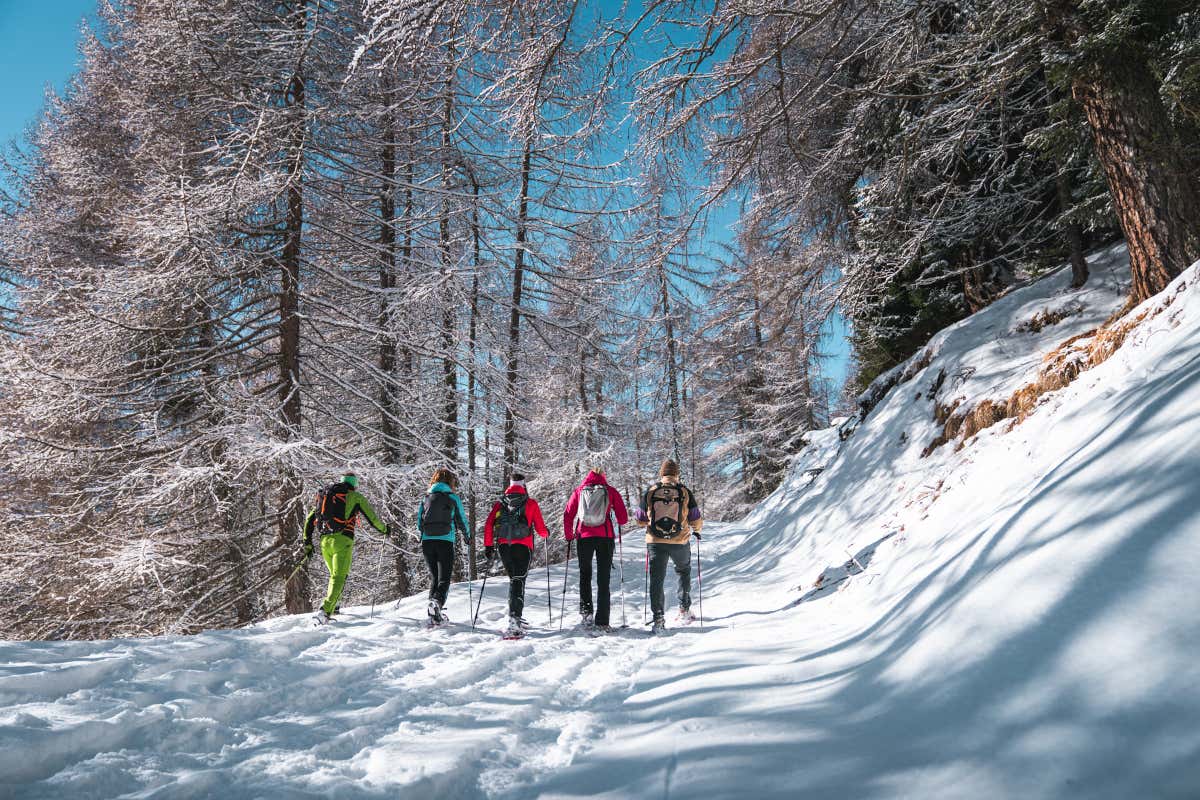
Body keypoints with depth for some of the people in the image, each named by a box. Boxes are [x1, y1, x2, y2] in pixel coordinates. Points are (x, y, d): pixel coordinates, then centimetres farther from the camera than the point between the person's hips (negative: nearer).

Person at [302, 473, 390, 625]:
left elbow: (310, 519, 18)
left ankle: (330, 606, 15)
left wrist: (307, 543, 21)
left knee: (335, 575, 23)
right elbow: (372, 518, 8)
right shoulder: (355, 497, 7)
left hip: (325, 541, 5)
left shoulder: (324, 495, 21)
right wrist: (384, 529, 25)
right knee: (339, 577, -9)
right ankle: (325, 611, -24)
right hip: (342, 540, -5)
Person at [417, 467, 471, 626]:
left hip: (427, 541, 4)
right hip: (445, 541, -3)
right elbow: (462, 520, 4)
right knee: (444, 578, -1)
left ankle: (435, 615, 11)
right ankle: (437, 602, -29)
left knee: (433, 577, 14)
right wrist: (467, 535, 22)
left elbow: (419, 523, 14)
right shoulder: (453, 498, 2)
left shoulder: (425, 498, 11)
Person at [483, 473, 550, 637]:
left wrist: (488, 547, 7)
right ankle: (514, 618, -24)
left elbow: (488, 525, 3)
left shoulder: (500, 503, 12)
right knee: (518, 581, -7)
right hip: (522, 546, -4)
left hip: (503, 546, 4)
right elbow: (541, 529, 2)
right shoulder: (531, 503, 3)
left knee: (514, 579, 19)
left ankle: (516, 617, 22)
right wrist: (546, 533, 24)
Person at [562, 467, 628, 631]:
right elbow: (623, 519, 3)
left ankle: (585, 610, 5)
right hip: (605, 537, -1)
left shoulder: (579, 490, 9)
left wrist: (568, 536, 15)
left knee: (585, 575, 19)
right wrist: (617, 520, 25)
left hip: (584, 537, 1)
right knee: (603, 579, 4)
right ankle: (602, 621, 1)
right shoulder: (611, 491, 6)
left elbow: (568, 515, 5)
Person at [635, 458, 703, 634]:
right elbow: (696, 520, 2)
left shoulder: (649, 493, -1)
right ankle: (685, 609, 25)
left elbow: (640, 520, 5)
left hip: (655, 542, 0)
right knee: (684, 572, 25)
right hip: (681, 542, 0)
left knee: (656, 580, 5)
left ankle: (658, 618, -3)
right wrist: (696, 530, 24)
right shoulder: (685, 493, -3)